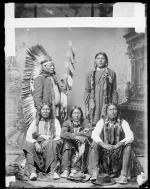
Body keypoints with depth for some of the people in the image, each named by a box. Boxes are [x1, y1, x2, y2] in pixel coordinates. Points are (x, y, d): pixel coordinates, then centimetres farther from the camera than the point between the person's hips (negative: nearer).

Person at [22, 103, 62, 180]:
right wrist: (35, 143, -17)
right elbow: (28, 136, 3)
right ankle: (32, 171, -40)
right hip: (37, 145, 1)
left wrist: (49, 140, -18)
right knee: (28, 145, -30)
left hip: (51, 143, -1)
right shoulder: (35, 122, 14)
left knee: (52, 144, -35)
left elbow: (59, 136, 0)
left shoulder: (55, 121, 11)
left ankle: (54, 171, -39)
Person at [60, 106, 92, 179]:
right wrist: (76, 136, -30)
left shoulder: (85, 122, -2)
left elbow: (89, 135, -19)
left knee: (83, 143, -31)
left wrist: (76, 134, -18)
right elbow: (62, 134, -20)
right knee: (66, 142, -28)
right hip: (71, 146, 1)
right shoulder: (67, 123, -1)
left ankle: (76, 169, -32)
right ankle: (65, 169, -35)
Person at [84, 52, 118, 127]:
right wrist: (86, 108, 2)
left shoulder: (111, 73, 7)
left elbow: (114, 92, 6)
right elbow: (87, 91, 9)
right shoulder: (90, 74, 10)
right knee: (94, 125, -4)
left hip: (106, 104, -1)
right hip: (93, 104, 1)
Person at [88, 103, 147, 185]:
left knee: (128, 145, -27)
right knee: (95, 143, -24)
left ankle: (124, 175, -31)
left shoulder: (123, 122, -4)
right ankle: (94, 172, -33)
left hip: (119, 152, 0)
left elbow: (130, 137, -19)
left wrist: (118, 145, -35)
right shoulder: (102, 122, -2)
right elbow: (94, 135, -18)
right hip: (104, 152, 1)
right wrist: (104, 145, -36)